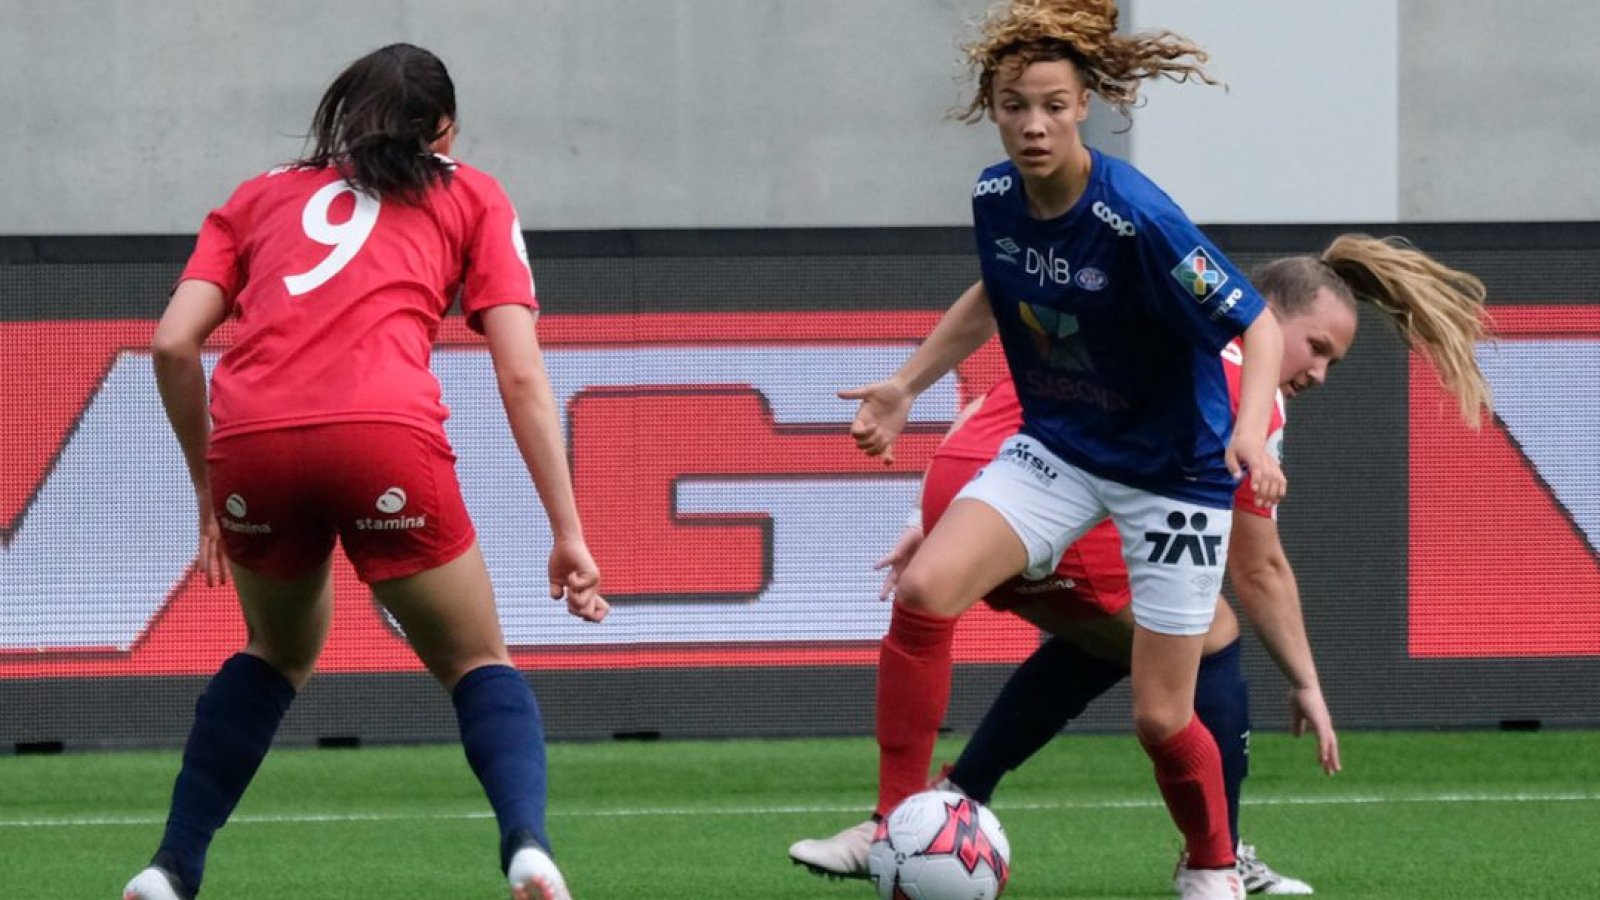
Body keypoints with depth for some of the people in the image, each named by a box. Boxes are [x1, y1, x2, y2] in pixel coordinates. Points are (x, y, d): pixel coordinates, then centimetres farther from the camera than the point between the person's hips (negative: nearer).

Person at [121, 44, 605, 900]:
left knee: (279, 652, 30)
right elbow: (521, 374, 12)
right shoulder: (471, 197, 23)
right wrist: (567, 532, 10)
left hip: (250, 440, 3)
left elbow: (172, 344, 15)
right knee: (476, 664, 15)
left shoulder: (259, 196, 29)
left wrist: (209, 490, 26)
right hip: (385, 440, -3)